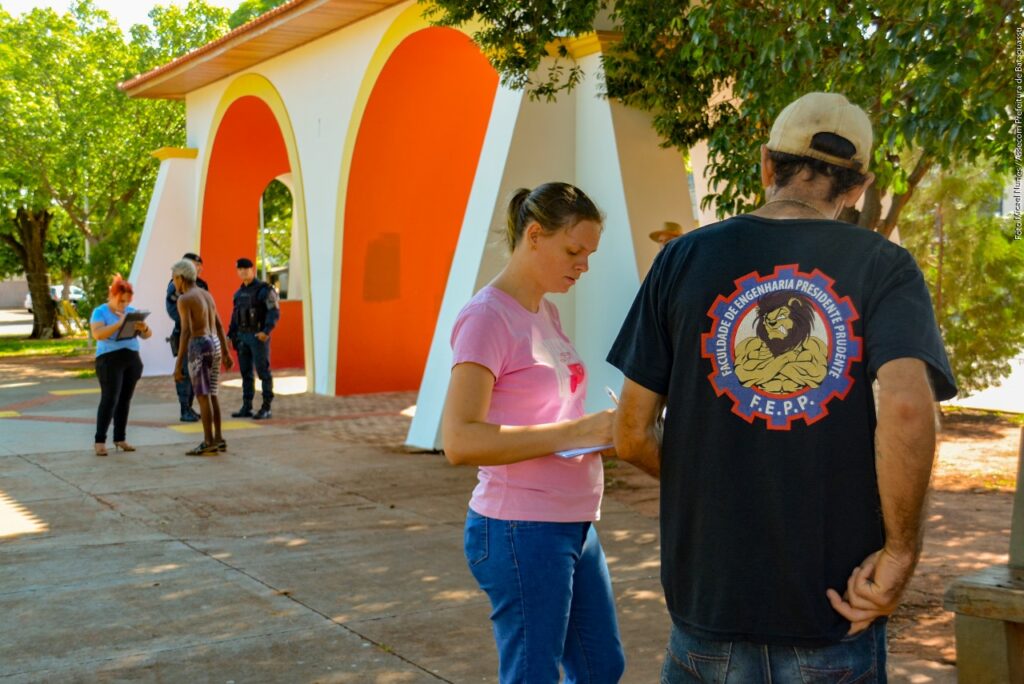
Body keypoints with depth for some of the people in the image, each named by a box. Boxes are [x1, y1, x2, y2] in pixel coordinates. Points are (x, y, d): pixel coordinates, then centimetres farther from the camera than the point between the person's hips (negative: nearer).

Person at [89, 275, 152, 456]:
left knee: (125, 400, 5)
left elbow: (147, 335, 9)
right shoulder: (100, 312, -1)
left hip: (132, 360, 5)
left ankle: (120, 438, 12)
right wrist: (119, 324, -26)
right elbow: (97, 334, -18)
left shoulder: (132, 311, 12)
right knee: (109, 399, -11)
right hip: (109, 360, -5)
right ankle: (99, 440, -8)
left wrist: (143, 328, -14)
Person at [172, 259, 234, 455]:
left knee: (202, 396, -3)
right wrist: (225, 353, 23)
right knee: (211, 395, 13)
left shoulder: (184, 300, -10)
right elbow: (219, 326, 18)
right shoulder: (206, 294, 16)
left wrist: (178, 364, -18)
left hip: (199, 348, -8)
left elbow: (186, 332, -18)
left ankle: (208, 443, -2)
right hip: (215, 346, 8)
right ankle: (218, 439, 13)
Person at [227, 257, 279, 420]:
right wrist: (230, 336, 9)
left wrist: (266, 332, -30)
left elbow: (274, 312, -18)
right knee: (246, 372, 7)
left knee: (263, 372, -6)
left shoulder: (265, 289, -9)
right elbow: (235, 317, 18)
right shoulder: (239, 293, 14)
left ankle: (266, 409, -1)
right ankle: (246, 408, 11)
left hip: (259, 336, -7)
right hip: (243, 337, 7)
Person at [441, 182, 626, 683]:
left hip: (575, 525, 9)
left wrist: (600, 430, 0)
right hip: (522, 531, -9)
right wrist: (572, 432, -27)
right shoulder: (487, 317, -15)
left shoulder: (546, 312, 11)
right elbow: (460, 441, -25)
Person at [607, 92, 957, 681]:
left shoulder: (686, 258, -1)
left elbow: (633, 435, -1)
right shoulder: (886, 267, -4)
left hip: (709, 598, 1)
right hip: (837, 612, 0)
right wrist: (900, 551, -11)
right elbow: (906, 406, -22)